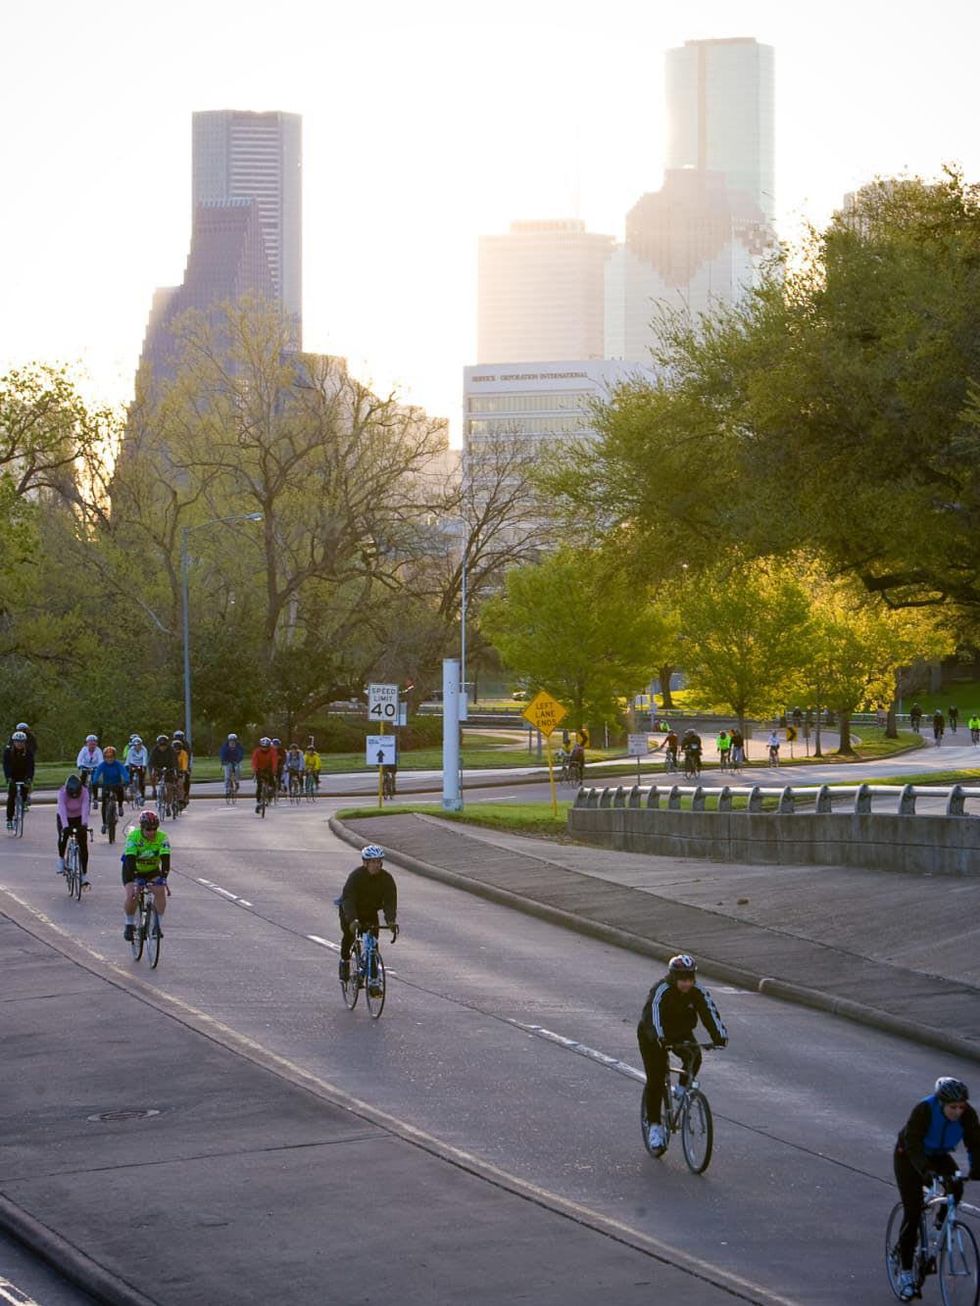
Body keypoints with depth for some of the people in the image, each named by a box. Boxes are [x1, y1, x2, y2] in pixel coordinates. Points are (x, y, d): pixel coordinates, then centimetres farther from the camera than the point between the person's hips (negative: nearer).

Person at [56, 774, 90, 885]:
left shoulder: (84, 792, -25)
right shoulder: (62, 793, -29)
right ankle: (61, 858, 2)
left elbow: (85, 809, -33)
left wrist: (84, 824, -47)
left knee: (83, 844, -9)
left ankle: (84, 875, -4)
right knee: (63, 836, -28)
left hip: (79, 818, 1)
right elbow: (62, 810, -37)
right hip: (65, 818, -1)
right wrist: (65, 826, -49)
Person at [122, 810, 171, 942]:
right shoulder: (133, 836, -28)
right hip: (133, 869, -2)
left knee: (161, 891, -22)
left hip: (152, 870, 2)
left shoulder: (162, 837, -23)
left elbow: (165, 858, -32)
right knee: (131, 895, -23)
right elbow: (130, 858, -36)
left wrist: (163, 877, -46)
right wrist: (133, 879, -48)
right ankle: (130, 925, -1)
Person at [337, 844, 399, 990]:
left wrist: (391, 921, -43)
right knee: (349, 934, -26)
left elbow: (390, 901, -25)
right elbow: (348, 899, -36)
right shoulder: (356, 876, -27)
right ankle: (345, 960, 0)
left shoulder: (387, 878, -18)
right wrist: (352, 920, -53)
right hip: (351, 912, -2)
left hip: (370, 912, 3)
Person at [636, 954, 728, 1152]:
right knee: (655, 1080, -10)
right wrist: (660, 1038, -60)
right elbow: (653, 1016, -42)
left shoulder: (698, 992, -18)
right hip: (653, 1037, -3)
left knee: (694, 1056, -26)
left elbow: (710, 1013, -29)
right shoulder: (661, 991, -30)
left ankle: (683, 1089, 1)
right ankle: (654, 1125, 3)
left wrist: (720, 1036, -46)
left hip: (681, 1033, 3)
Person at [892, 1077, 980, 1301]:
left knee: (955, 1189, -26)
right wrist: (925, 1171, -51)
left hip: (938, 1156, 4)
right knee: (913, 1212, -11)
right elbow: (913, 1144, -37)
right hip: (909, 1157, -4)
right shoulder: (924, 1110, -33)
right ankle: (905, 1271, -1)